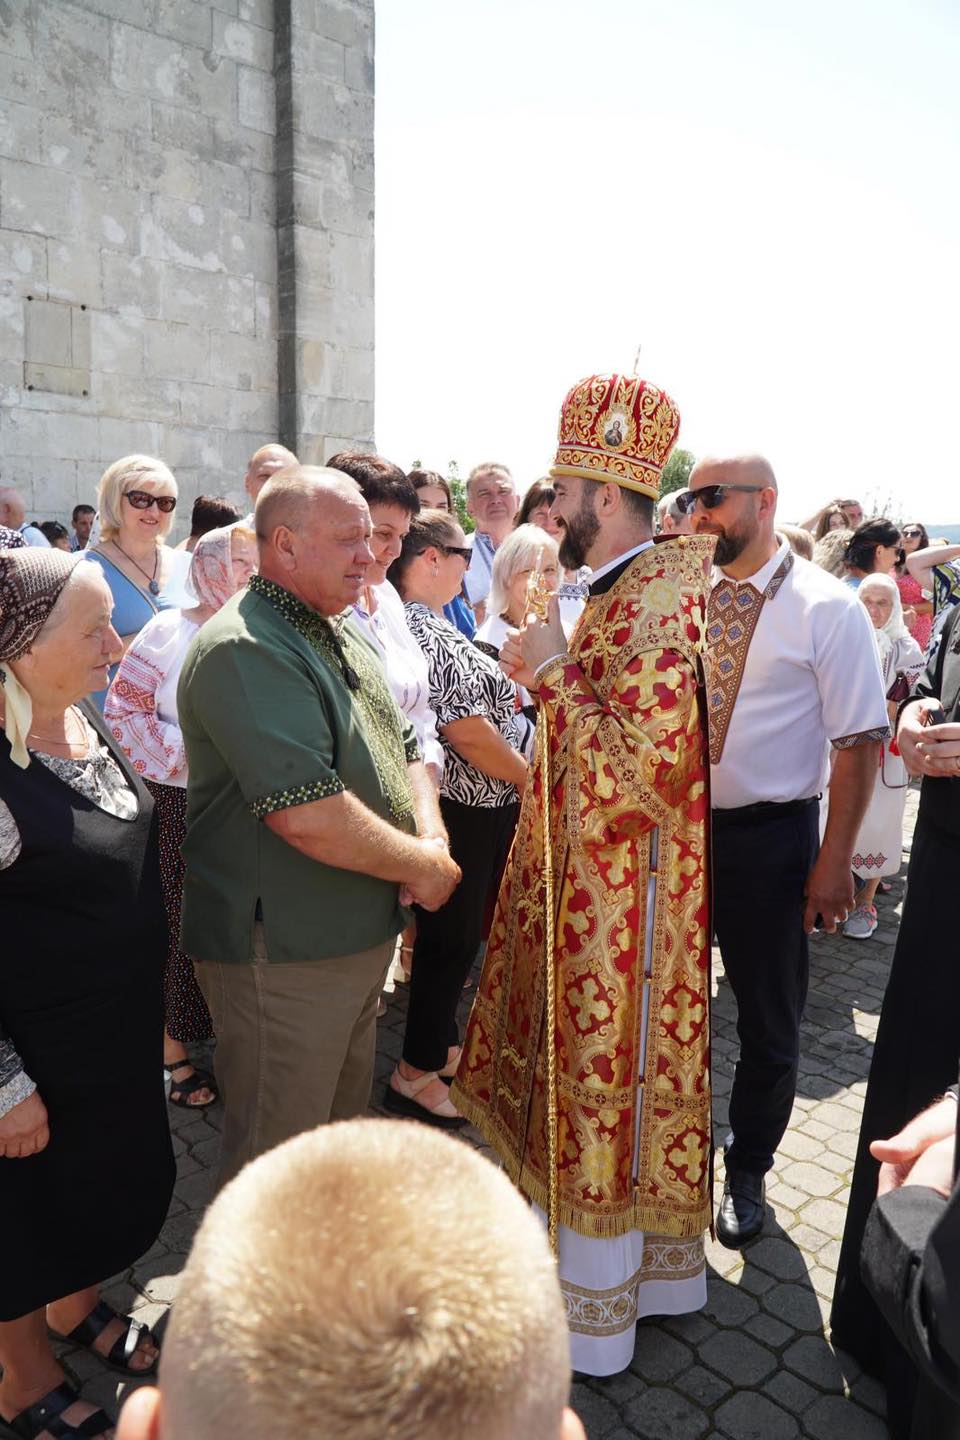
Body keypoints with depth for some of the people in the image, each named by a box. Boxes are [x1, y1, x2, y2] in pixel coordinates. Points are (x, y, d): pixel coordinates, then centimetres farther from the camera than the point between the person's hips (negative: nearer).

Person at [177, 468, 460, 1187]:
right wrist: (425, 867, -15)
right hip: (283, 952, -9)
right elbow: (310, 816, -30)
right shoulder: (247, 650, -22)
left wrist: (431, 837, -6)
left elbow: (404, 749, 14)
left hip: (361, 936, 10)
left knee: (345, 1123, 25)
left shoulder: (342, 635, 11)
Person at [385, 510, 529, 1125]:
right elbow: (467, 730, -24)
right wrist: (532, 779, -13)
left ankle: (443, 1046, 40)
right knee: (452, 940, 4)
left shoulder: (414, 622, 11)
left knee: (452, 935, 22)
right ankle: (417, 1076, 20)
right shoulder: (430, 630, -22)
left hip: (464, 803, 10)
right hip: (464, 810, -10)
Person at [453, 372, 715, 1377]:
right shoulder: (618, 594, 8)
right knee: (589, 1079, 22)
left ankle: (593, 1315, 29)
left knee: (602, 1087, 7)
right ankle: (632, 1254, 44)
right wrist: (549, 671, 6)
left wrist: (554, 674, -23)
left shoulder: (653, 611, -23)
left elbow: (645, 774, -27)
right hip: (585, 888, 10)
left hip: (620, 902, -10)